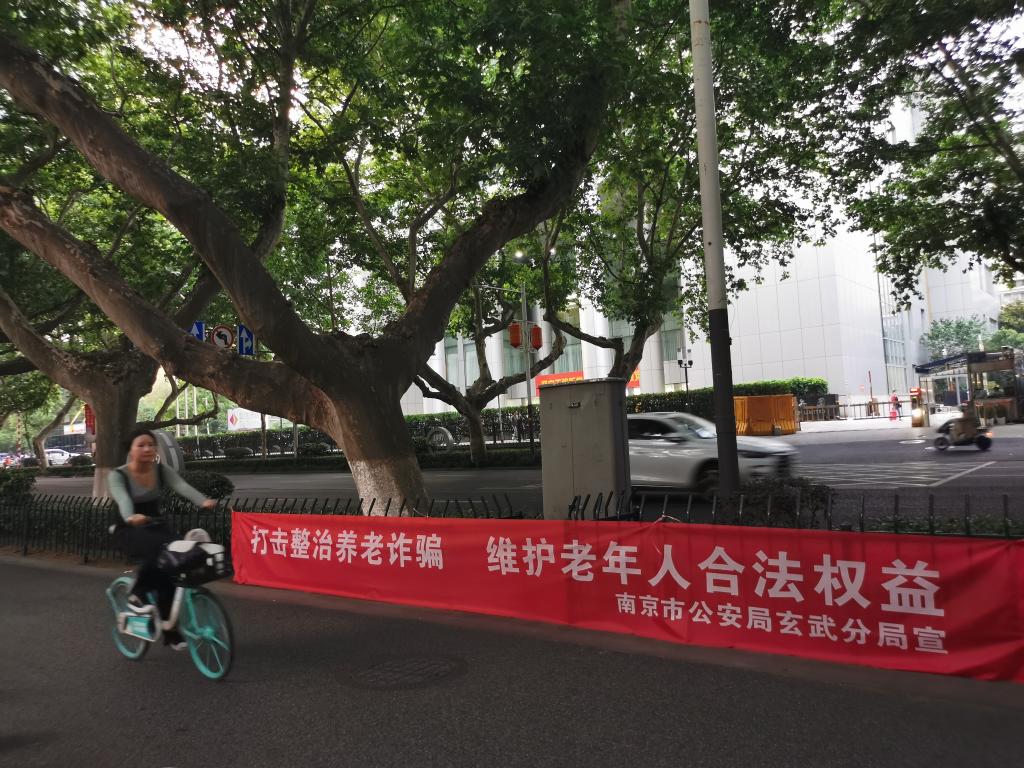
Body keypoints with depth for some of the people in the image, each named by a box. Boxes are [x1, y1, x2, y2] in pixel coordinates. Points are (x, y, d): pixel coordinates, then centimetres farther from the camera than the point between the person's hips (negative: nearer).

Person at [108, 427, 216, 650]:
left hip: (155, 525, 4)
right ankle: (138, 592, -10)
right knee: (157, 549, -35)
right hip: (130, 530, -4)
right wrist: (130, 517, -56)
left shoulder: (162, 471, -4)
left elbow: (182, 486, -22)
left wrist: (203, 501, -42)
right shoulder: (117, 475, -13)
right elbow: (123, 499, -33)